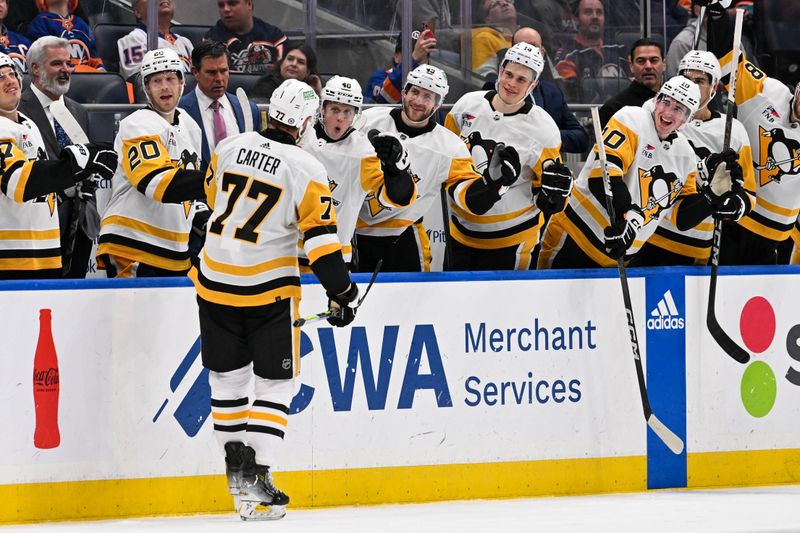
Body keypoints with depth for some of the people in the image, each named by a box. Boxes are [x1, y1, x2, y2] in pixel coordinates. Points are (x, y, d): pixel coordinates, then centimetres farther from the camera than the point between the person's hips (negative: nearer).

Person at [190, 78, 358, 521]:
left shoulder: (230, 148, 2)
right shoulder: (304, 169, -12)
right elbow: (320, 236, -13)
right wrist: (341, 293, -5)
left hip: (215, 281, 4)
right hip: (268, 289, -4)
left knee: (226, 376, 18)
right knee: (275, 384, 3)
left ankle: (235, 459, 20)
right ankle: (256, 480, -7)